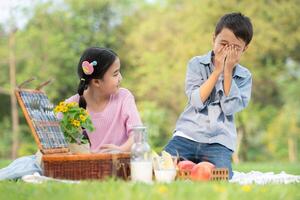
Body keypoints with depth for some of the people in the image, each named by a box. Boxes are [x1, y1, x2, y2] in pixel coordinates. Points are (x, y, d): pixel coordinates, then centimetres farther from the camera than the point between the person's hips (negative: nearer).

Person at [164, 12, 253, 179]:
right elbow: (197, 102, -8)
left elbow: (230, 108, -7)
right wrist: (217, 70, -8)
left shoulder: (244, 77, 7)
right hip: (187, 134, 0)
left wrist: (228, 72, -7)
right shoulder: (196, 64, 5)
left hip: (219, 142, 0)